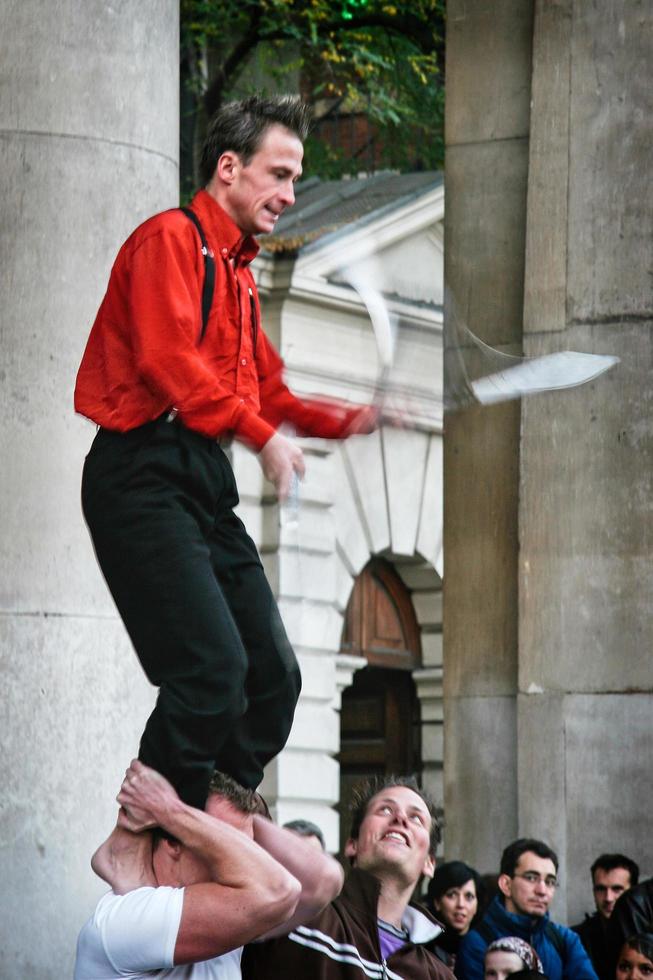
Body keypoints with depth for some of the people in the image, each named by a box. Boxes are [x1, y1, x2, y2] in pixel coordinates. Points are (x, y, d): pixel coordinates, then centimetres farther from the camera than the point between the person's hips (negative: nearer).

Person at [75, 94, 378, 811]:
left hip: (206, 481, 10)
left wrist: (357, 421, 12)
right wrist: (262, 435, -19)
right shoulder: (171, 238, -4)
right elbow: (166, 359, -18)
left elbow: (269, 394, 27)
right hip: (144, 475, -10)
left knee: (274, 676, 5)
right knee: (214, 673, -20)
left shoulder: (237, 272, 25)